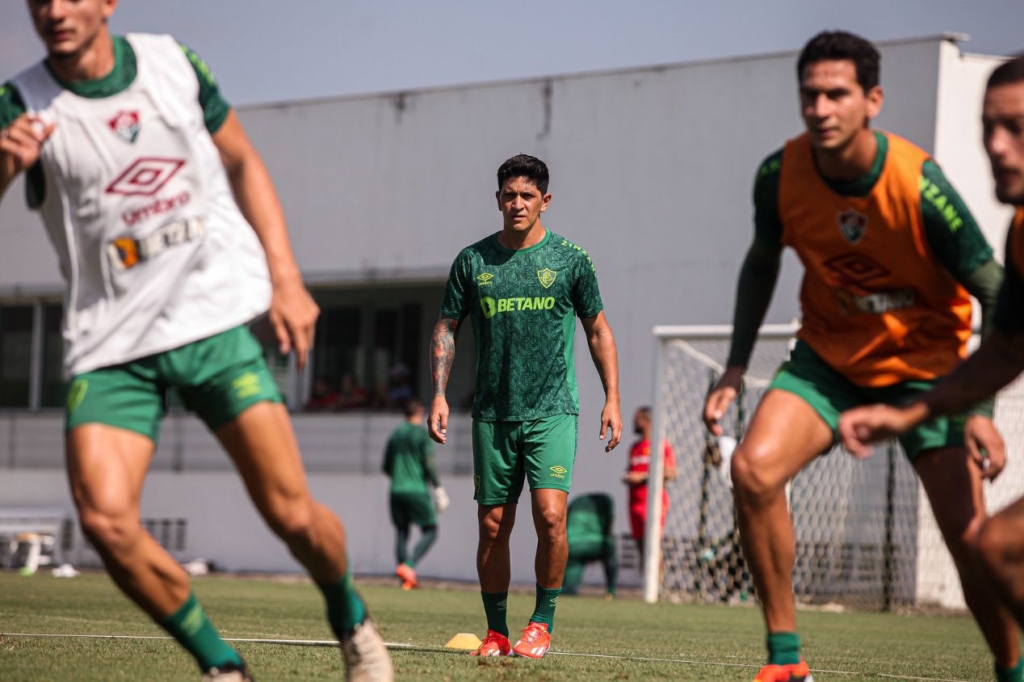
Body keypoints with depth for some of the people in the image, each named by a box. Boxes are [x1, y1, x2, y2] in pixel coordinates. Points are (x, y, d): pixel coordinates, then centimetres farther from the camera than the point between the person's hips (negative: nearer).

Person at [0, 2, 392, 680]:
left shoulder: (172, 62, 2)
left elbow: (243, 163, 15)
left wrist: (286, 278, 7)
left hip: (213, 314, 1)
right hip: (111, 340, -1)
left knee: (292, 513, -5)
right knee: (105, 517, -21)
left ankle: (350, 619, 27)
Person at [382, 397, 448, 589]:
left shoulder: (395, 434, 12)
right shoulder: (422, 433, -4)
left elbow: (386, 467, 17)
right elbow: (429, 463, -12)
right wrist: (438, 487, -4)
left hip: (396, 490, 5)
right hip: (417, 490, -5)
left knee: (401, 532, 9)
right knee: (430, 531, 3)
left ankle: (406, 580, 4)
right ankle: (409, 566, -18)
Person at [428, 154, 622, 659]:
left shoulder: (569, 259, 2)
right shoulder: (473, 261, 6)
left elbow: (598, 331, 9)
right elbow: (446, 328, 12)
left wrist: (612, 399, 3)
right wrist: (439, 394, 1)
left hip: (553, 412, -2)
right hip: (493, 414, 2)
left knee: (550, 515, -17)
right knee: (492, 526, 4)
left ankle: (542, 623, -2)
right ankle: (496, 631, 16)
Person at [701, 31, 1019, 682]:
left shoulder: (918, 184, -24)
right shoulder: (780, 175, -13)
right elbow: (762, 263, 8)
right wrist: (737, 367, 3)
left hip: (924, 361, -3)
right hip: (829, 356, 3)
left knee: (970, 536, -13)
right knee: (754, 468, -21)